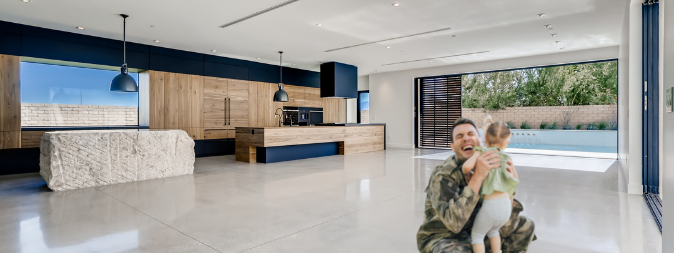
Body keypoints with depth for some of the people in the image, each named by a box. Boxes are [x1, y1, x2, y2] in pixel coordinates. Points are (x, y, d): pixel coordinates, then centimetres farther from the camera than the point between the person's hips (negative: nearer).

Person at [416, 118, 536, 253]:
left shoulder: (489, 166, -5)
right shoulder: (442, 176, -25)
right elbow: (454, 222, -40)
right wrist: (477, 176, -39)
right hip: (440, 238, -7)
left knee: (525, 226, 7)